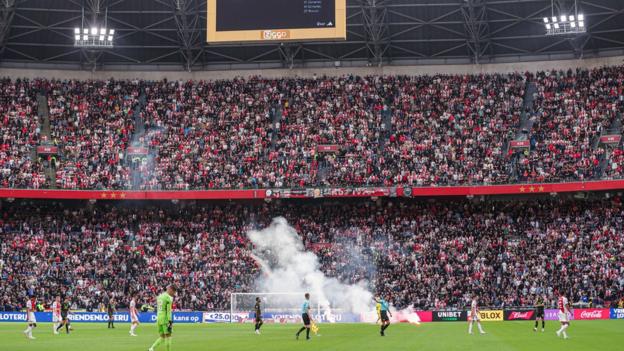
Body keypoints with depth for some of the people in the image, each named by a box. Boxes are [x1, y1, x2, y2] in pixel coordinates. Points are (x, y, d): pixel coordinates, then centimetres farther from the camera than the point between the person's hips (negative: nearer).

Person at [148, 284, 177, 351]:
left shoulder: (159, 296, 16)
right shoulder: (168, 298, -11)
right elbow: (169, 311, -15)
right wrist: (170, 321, -16)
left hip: (158, 318, 8)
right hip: (165, 319, -8)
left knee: (162, 337, 10)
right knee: (168, 336, 0)